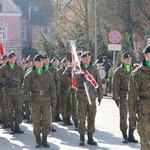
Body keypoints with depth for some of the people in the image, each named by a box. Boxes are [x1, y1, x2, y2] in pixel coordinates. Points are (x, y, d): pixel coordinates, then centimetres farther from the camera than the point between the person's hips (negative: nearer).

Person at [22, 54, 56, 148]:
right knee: (36, 121, 0)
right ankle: (38, 141, 8)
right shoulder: (30, 75, 2)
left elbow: (52, 87, 10)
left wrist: (53, 99, 6)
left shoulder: (48, 74, 7)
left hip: (46, 101, 2)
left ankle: (45, 140, 9)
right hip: (35, 101, -1)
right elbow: (25, 87, 3)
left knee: (46, 120, 0)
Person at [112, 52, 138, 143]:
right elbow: (115, 85, -2)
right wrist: (116, 97, -8)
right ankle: (124, 136, 7)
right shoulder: (118, 71, 0)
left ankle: (131, 136, 13)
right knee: (123, 116, 0)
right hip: (123, 97, -3)